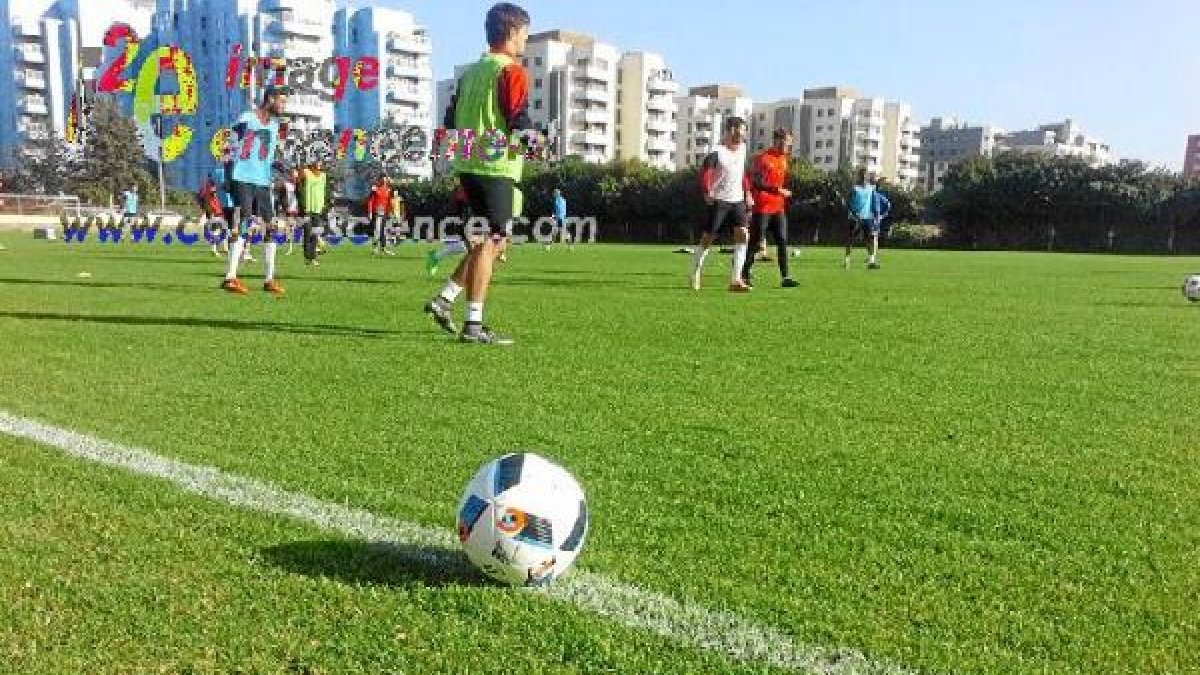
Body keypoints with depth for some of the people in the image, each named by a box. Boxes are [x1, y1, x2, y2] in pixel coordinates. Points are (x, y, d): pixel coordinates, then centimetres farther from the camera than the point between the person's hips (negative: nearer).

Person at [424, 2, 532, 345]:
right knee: (490, 242, -5)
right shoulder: (512, 71, -8)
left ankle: (444, 299, 13)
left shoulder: (471, 72, 16)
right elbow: (519, 124, -17)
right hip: (496, 167, -8)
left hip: (468, 165, 8)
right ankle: (473, 325, -4)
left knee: (492, 241, 17)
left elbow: (450, 122, 16)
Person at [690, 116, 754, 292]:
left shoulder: (742, 149, 9)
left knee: (743, 235, -10)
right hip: (719, 200, -5)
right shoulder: (717, 152, -12)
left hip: (738, 200, 5)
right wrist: (707, 193, -29)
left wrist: (747, 193, 14)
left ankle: (735, 280, -10)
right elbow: (705, 173, -17)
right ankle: (695, 271, 22)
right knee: (708, 238, 1)